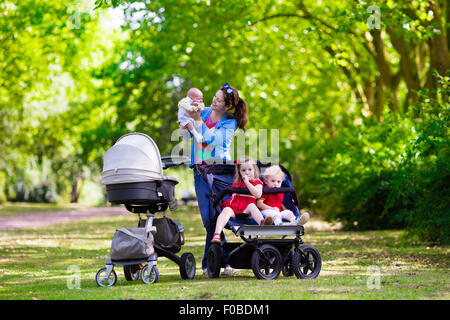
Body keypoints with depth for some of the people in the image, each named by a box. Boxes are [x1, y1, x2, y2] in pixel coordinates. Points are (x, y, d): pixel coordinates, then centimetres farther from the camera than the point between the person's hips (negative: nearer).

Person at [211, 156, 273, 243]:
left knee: (252, 206, -34)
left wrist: (247, 182, -8)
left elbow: (258, 194, -9)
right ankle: (217, 234, -53)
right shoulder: (236, 183, 24)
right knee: (226, 210, -31)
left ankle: (262, 223, -65)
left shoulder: (257, 183, 13)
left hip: (246, 209, -2)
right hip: (233, 206, 2)